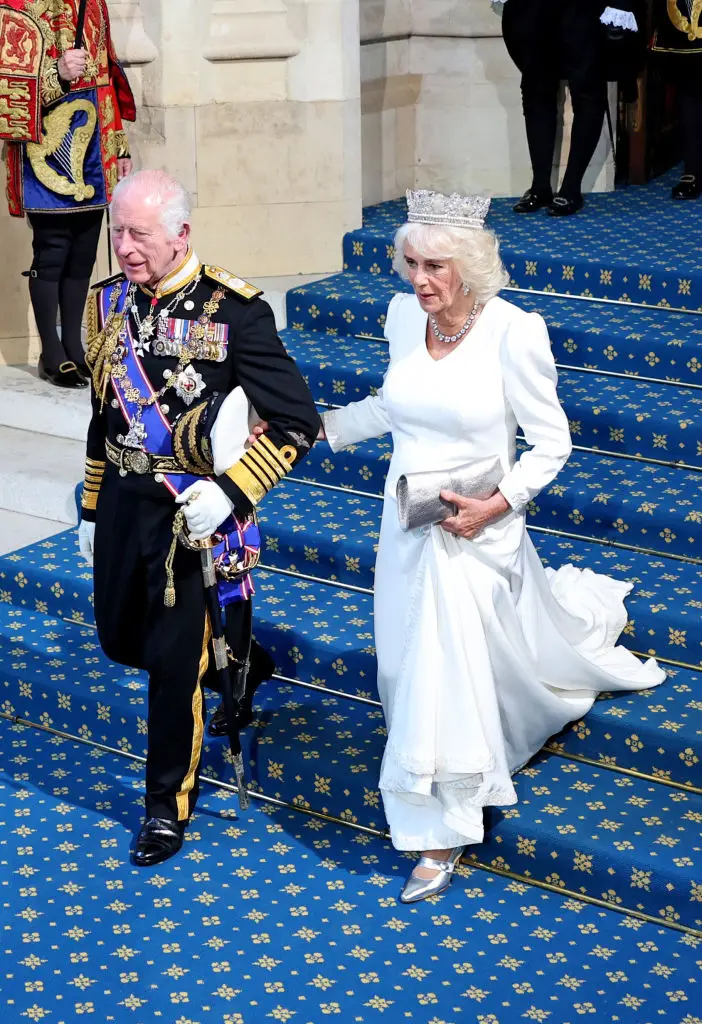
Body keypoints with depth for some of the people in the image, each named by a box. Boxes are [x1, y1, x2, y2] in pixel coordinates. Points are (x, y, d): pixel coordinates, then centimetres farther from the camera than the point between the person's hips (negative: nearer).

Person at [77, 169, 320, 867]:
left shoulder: (234, 310, -16)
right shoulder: (107, 304, 3)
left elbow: (298, 423, -15)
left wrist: (230, 493, -22)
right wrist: (92, 510, 18)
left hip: (193, 514, -6)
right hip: (122, 504, 6)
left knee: (175, 660, 1)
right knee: (121, 640, 16)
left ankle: (168, 805, 22)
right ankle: (233, 668, 45)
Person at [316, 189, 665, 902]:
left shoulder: (514, 332, -19)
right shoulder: (403, 315, -3)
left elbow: (551, 441, -11)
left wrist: (499, 504, -22)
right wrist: (318, 425, 8)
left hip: (475, 535, -5)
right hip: (406, 529, 5)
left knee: (448, 676, 2)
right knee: (418, 668, 17)